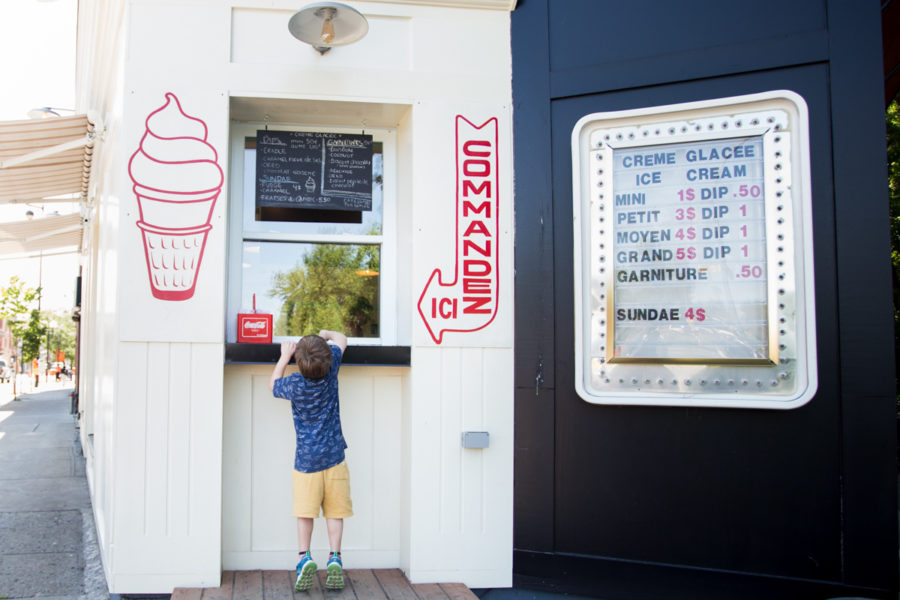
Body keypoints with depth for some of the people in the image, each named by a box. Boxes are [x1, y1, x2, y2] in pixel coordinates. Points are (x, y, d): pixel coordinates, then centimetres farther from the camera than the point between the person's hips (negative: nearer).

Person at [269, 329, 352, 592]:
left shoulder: (294, 385, -12)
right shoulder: (331, 368, -9)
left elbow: (273, 384, 14)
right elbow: (341, 339, 12)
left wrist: (284, 357, 18)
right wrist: (326, 334, 30)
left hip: (306, 460, -1)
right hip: (334, 456, 1)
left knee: (305, 513, 3)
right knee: (335, 511, 5)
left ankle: (304, 557, -8)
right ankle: (334, 558, -2)